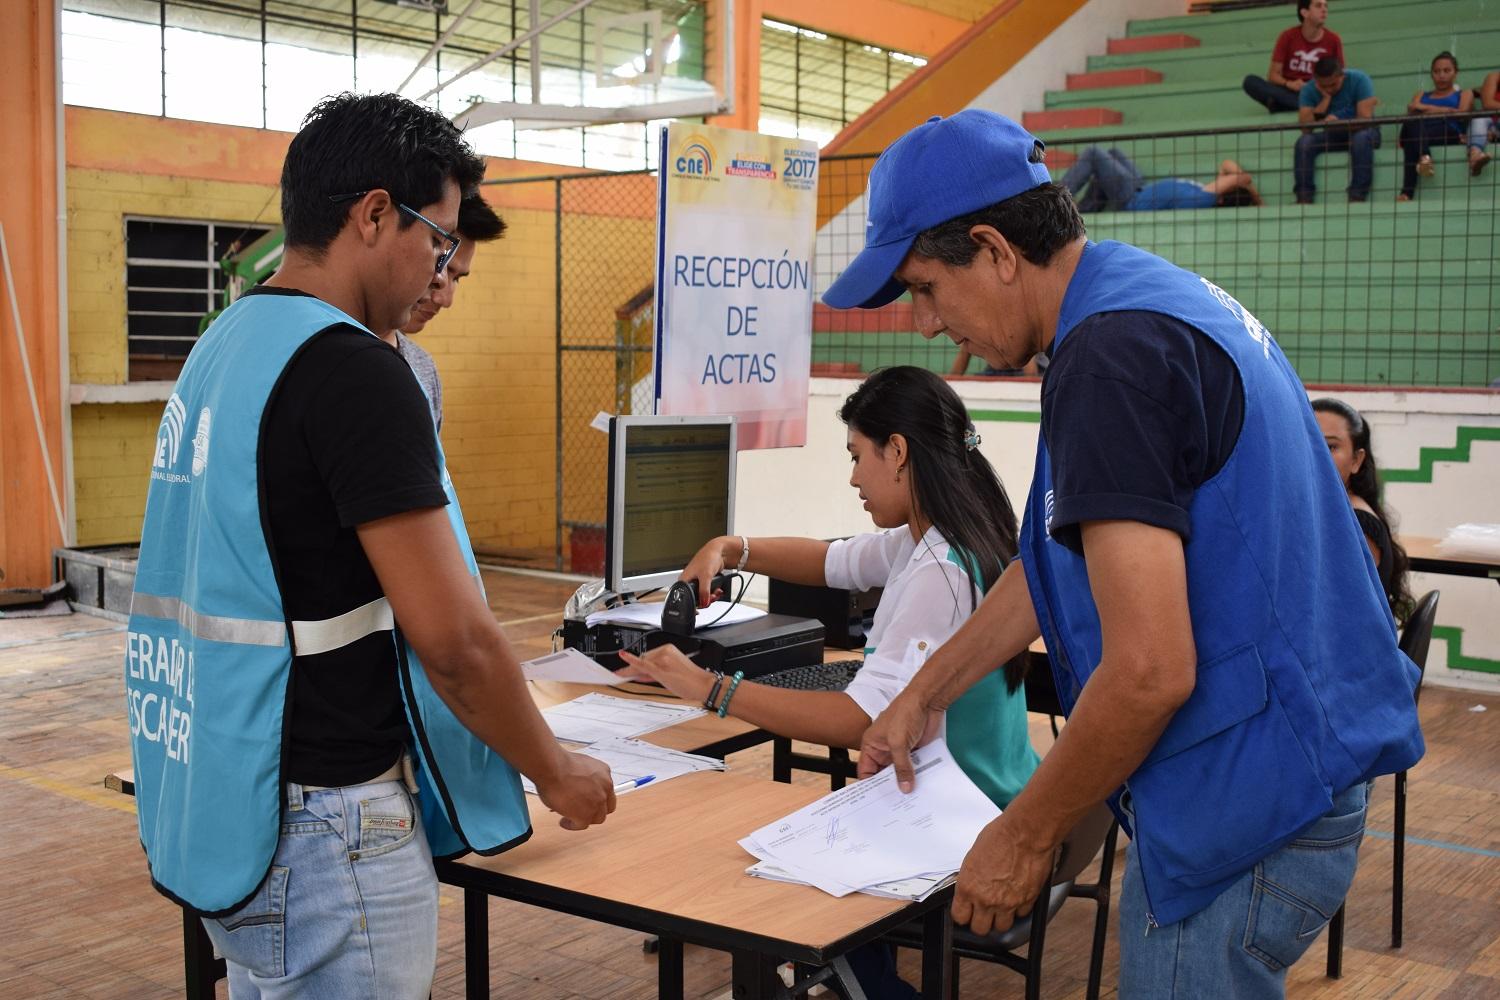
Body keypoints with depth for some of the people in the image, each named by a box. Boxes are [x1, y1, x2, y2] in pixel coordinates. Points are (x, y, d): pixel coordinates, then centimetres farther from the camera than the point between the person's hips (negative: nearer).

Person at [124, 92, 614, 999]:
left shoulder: (223, 347, 8)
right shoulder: (352, 371, -20)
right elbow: (452, 636, -21)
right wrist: (555, 773, -5)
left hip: (224, 811, 9)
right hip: (323, 825, -9)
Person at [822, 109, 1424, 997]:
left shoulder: (1111, 357, -23)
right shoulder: (1158, 295, 9)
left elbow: (1149, 672, -27)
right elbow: (1066, 558, 17)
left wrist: (1027, 834, -12)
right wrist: (925, 694, 21)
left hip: (1245, 809, -10)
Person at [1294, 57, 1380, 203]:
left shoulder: (1359, 80, -16)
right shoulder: (1309, 89, -10)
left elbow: (1365, 119, -24)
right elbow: (1305, 128, -21)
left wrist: (1337, 123, -40)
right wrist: (1326, 98, -24)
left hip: (1359, 132, -2)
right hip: (1331, 136, 3)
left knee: (1362, 138, -38)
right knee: (1303, 142, -26)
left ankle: (1357, 197, -38)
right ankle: (1304, 198, -29)